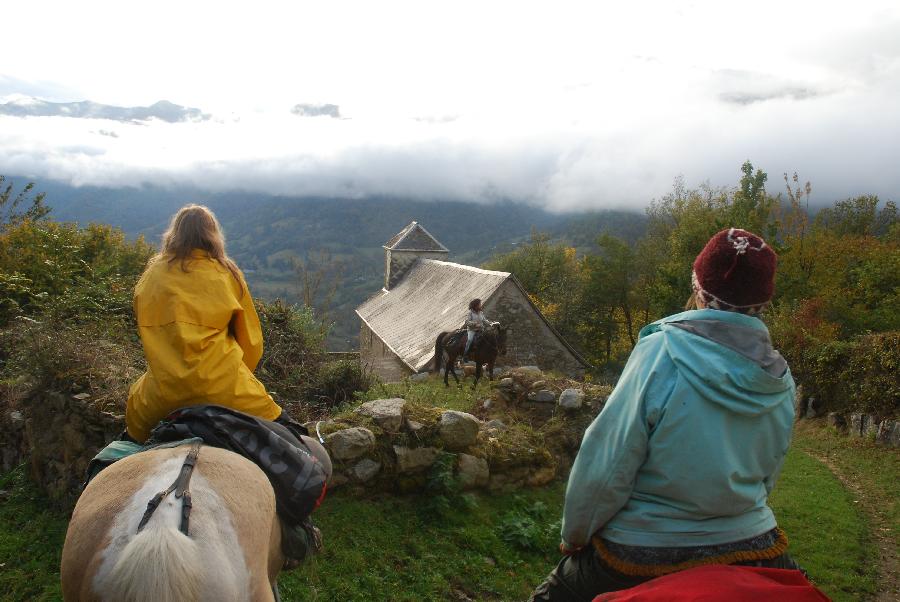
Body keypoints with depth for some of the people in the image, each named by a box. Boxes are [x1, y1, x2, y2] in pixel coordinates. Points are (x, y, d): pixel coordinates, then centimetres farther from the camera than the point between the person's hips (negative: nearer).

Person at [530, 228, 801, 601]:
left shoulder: (661, 353, -20)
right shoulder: (781, 383, -4)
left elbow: (606, 465, -18)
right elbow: (766, 477, 9)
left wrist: (574, 535, -3)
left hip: (642, 554, -4)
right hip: (749, 546, 5)